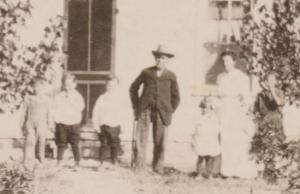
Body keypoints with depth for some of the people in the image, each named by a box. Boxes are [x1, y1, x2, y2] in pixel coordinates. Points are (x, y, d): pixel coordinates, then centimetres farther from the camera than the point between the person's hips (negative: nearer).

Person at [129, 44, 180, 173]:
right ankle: (139, 167, -6)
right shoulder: (146, 72, 9)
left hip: (162, 112, 0)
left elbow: (176, 97, 15)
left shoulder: (171, 76, 8)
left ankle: (158, 168, 10)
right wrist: (136, 106, 10)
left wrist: (170, 112, 6)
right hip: (145, 110, 0)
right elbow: (133, 88, 17)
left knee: (160, 141, 1)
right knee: (141, 138, -8)